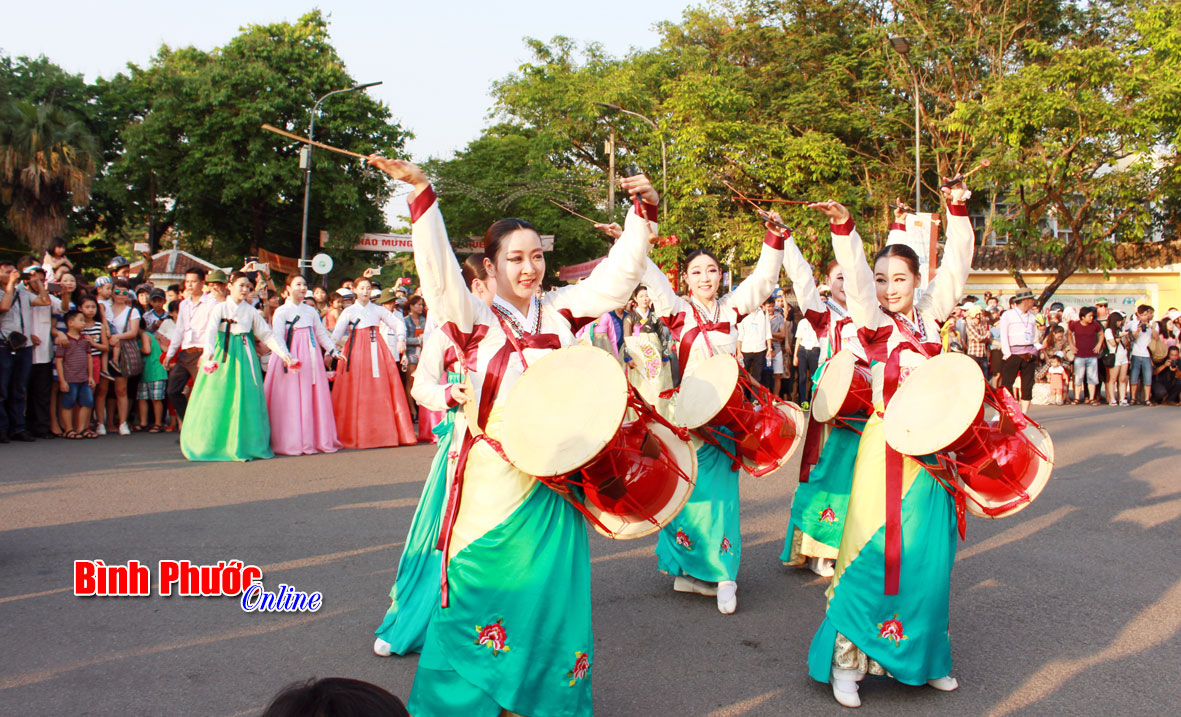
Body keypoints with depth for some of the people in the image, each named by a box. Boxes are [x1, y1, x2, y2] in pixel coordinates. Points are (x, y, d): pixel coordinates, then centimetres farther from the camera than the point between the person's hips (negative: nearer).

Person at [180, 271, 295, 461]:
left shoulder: (251, 311, 11)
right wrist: (208, 351, -30)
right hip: (222, 355, -2)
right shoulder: (219, 308, 3)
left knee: (245, 400, -2)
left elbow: (267, 335, 11)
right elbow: (210, 331, -11)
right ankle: (214, 444, 8)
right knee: (218, 400, -2)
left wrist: (283, 353, 1)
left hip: (244, 357, 2)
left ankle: (243, 445, 3)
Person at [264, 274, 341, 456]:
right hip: (291, 357, -5)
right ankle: (292, 443, 0)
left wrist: (334, 350, 11)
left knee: (313, 397, 5)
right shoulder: (281, 311, -2)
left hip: (311, 356, 5)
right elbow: (277, 337, -11)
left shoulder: (311, 311, 15)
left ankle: (314, 439, 11)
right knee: (291, 401, -5)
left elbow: (321, 333, 20)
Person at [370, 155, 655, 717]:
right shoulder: (473, 318, -4)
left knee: (552, 589, 10)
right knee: (483, 589, 4)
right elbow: (438, 268, -18)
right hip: (493, 479, -3)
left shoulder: (560, 311, 7)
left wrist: (642, 214, -6)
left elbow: (618, 276, 4)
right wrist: (422, 195, -28)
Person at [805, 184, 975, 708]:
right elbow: (854, 277, -15)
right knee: (876, 549, -7)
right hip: (887, 444, -4)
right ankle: (847, 658, 2)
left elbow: (955, 265, 6)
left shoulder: (930, 314, 11)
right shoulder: (872, 319, 0)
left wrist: (957, 214, -6)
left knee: (928, 553, 9)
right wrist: (843, 228, -29)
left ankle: (922, 656, 23)